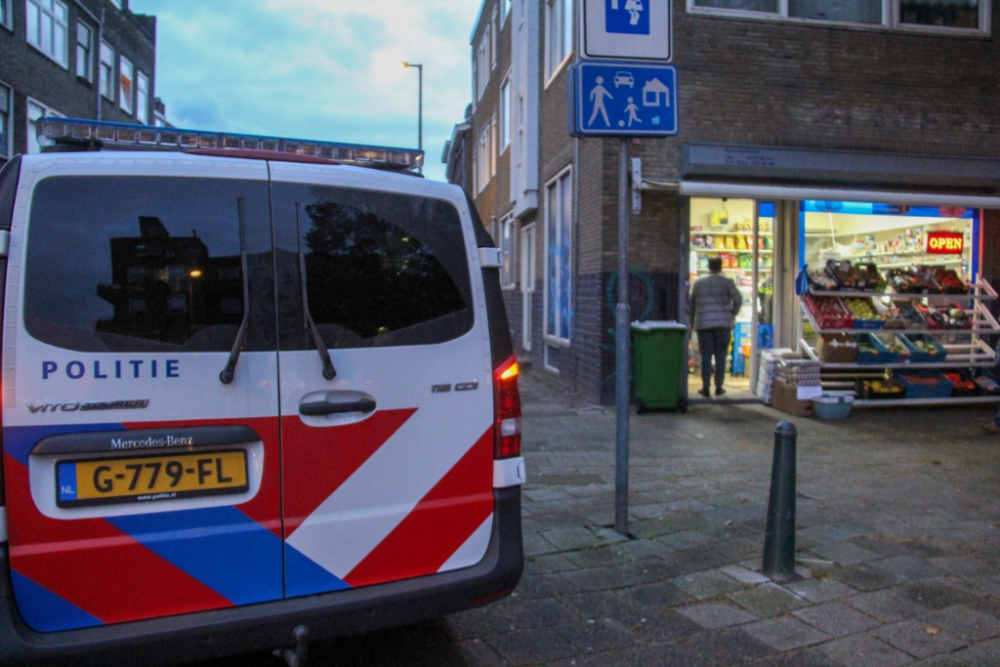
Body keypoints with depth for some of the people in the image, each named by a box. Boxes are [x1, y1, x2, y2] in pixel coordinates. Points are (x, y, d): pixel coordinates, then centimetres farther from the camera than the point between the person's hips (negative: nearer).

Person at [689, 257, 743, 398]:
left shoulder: (698, 282, 8)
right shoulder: (727, 281, 2)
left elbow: (691, 302, 9)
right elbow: (738, 299, -7)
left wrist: (692, 321, 19)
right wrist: (732, 314, 8)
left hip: (703, 324, 1)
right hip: (723, 323, -1)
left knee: (706, 356, 4)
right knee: (720, 356, 6)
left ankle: (706, 387, 4)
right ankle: (718, 387, 9)